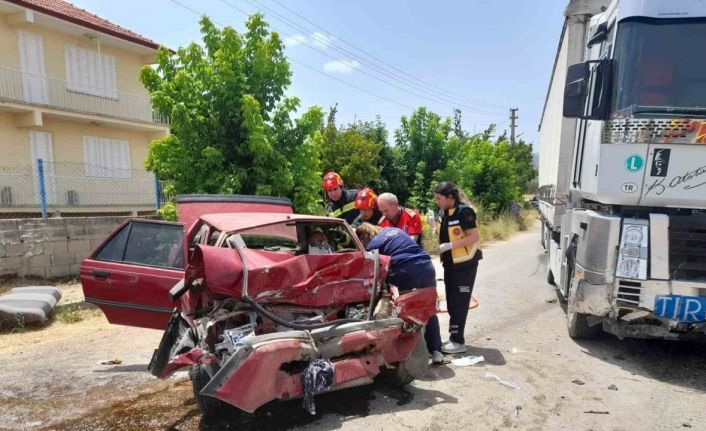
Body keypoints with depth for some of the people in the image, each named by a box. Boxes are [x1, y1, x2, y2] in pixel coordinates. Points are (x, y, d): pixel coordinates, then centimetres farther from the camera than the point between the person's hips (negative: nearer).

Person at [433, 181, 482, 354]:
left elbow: (474, 237, -21)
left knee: (460, 303, -2)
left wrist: (449, 245, -24)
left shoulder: (464, 211, -16)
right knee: (451, 302, 13)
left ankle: (458, 341, 6)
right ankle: (454, 337, 24)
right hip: (451, 264, 8)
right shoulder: (447, 213, 10)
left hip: (465, 264, -8)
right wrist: (436, 227, 1)